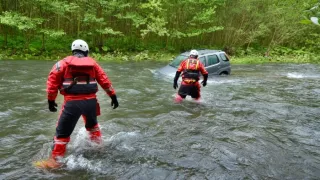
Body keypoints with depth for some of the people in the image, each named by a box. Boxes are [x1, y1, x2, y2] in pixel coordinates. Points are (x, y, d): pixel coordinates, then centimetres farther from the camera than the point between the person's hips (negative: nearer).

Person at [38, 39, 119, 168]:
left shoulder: (64, 62, 8)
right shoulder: (92, 62, 14)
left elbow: (53, 79, 1)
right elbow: (104, 80, 10)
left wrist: (51, 100, 7)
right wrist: (113, 96, 14)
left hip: (72, 102, -3)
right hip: (90, 101, 3)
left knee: (62, 132, 8)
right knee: (92, 124, 31)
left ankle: (55, 160, 9)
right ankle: (98, 146, 44)